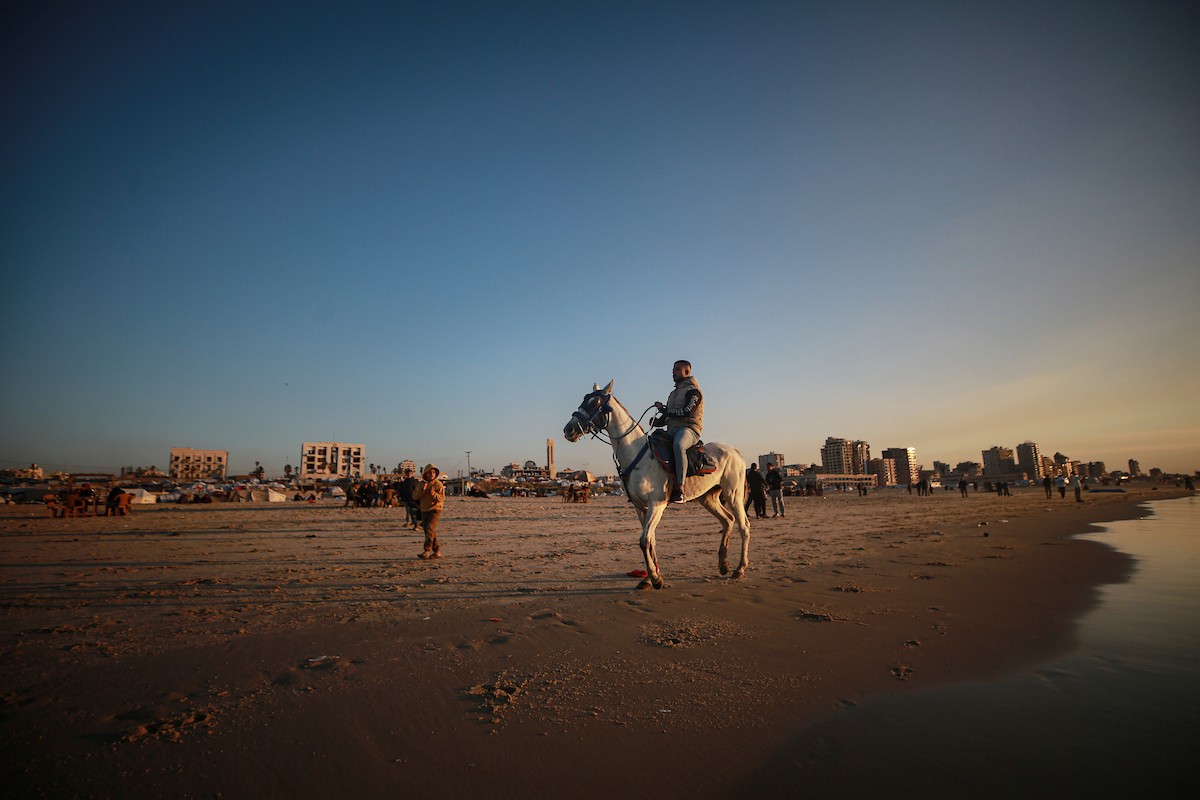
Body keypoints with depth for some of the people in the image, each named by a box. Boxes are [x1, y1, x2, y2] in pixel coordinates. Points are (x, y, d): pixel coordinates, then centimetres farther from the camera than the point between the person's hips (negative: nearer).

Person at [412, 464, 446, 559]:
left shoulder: (438, 484, -4)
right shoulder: (421, 484, 10)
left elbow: (442, 498, -9)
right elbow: (415, 496, 1)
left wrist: (434, 494, -26)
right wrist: (422, 490, -14)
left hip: (435, 509, -6)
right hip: (424, 510, 6)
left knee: (430, 529, -19)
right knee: (430, 532, 8)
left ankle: (427, 551, -22)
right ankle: (437, 551, 17)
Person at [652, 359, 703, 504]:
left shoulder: (693, 390, 1)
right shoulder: (674, 393, 28)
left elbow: (686, 412, -14)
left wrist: (663, 409, -10)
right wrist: (657, 421, 5)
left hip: (689, 428, -9)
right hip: (672, 430, 9)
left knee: (678, 445, -40)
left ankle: (679, 488, -44)